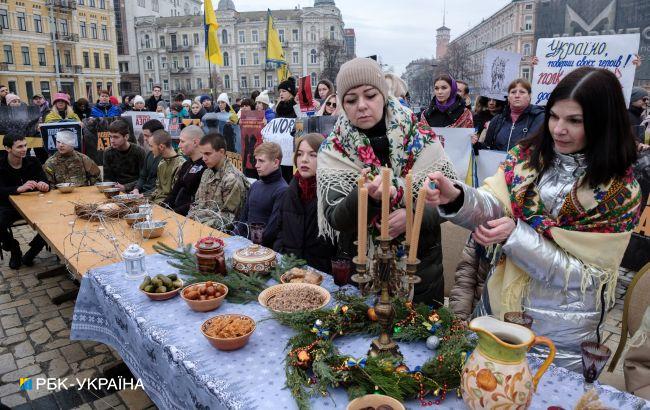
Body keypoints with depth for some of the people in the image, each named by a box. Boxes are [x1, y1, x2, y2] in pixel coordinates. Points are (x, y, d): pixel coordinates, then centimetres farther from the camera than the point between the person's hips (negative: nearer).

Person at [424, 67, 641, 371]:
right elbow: (493, 208, -13)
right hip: (498, 302, 4)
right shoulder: (527, 155, -5)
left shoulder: (620, 191, -15)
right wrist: (456, 197, -34)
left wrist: (516, 235, -28)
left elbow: (585, 274, -17)